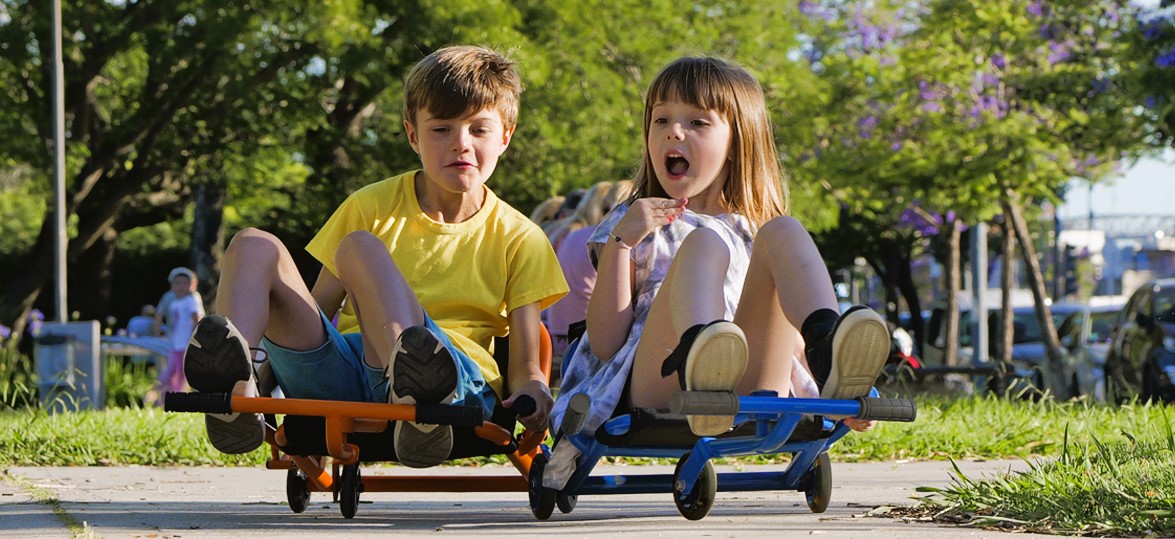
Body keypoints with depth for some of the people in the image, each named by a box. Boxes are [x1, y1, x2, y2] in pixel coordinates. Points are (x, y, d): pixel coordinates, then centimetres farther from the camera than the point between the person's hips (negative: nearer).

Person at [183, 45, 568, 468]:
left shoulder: (519, 239, 16)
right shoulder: (371, 207, 21)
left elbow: (525, 361, 8)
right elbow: (314, 313, 20)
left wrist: (530, 388, -17)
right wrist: (265, 372, 0)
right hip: (342, 378, 3)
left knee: (360, 247, -28)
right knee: (254, 247, -16)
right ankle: (237, 394, -48)